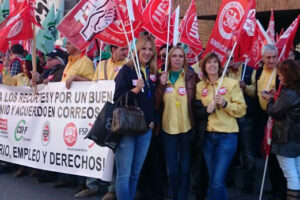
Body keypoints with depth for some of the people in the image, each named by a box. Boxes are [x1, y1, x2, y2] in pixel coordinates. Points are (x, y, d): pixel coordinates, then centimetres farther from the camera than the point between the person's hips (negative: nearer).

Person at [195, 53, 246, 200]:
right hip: (208, 136, 4)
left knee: (217, 182, -11)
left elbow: (242, 109, -3)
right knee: (213, 180, 13)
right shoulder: (200, 86, 9)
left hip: (227, 136, -4)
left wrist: (225, 103, -19)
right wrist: (205, 110, -7)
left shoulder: (231, 83, -2)